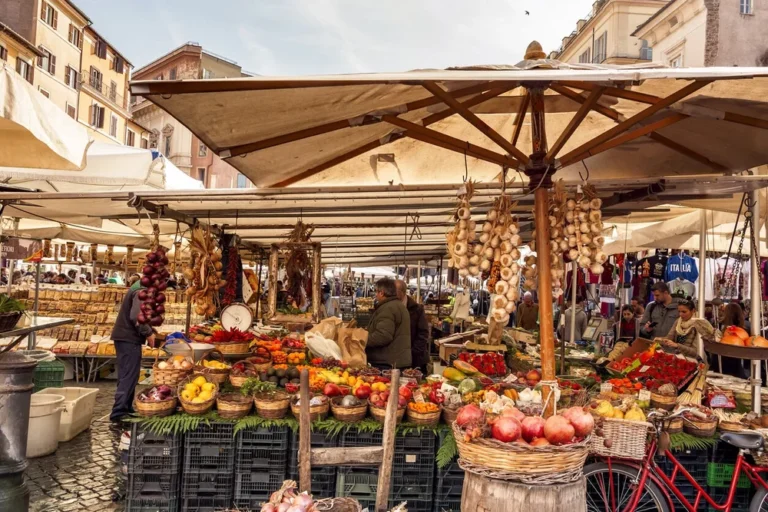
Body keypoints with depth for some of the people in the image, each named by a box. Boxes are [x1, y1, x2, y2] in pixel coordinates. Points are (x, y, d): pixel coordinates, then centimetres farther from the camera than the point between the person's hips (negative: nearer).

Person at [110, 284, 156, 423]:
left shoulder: (138, 290, 16)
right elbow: (135, 317, -28)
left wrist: (150, 332, 14)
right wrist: (148, 334, -18)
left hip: (124, 337, 10)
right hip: (129, 339, -10)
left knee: (126, 376, 16)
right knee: (129, 377, -8)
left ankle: (125, 409, 24)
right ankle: (118, 414, -8)